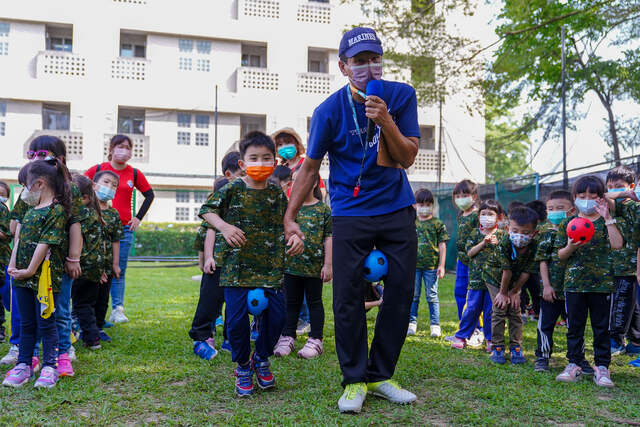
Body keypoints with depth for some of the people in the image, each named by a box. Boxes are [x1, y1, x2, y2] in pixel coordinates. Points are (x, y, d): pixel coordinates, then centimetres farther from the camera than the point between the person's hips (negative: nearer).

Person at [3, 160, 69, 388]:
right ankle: (23, 366, 22)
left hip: (45, 276, -8)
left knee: (46, 323, 1)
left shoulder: (56, 210, -12)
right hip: (23, 276, 8)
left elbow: (45, 244, -16)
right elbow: (19, 238, 13)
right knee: (26, 324, 14)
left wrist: (30, 270, -16)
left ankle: (49, 367, 11)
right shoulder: (31, 209, 14)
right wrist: (13, 265, 3)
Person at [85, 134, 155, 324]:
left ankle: (117, 310, 7)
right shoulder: (97, 170, 0)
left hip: (124, 229, 1)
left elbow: (149, 195, 17)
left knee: (119, 271, 3)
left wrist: (138, 218, 10)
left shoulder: (134, 174, 5)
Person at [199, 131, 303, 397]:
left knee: (276, 315, 0)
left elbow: (286, 220, 19)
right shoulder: (232, 190, -4)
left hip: (271, 268, 3)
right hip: (237, 267, -3)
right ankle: (242, 366, 20)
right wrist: (224, 227, -15)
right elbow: (207, 210, 1)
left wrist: (295, 236, 0)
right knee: (237, 318, -4)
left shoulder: (277, 194, 7)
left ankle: (261, 358, 28)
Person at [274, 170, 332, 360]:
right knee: (291, 302, 11)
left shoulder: (323, 210, -3)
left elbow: (329, 238, -4)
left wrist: (328, 265, -8)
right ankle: (287, 337, 21)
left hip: (314, 266, -3)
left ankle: (315, 340, 15)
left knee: (314, 302, 9)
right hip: (290, 265, 3)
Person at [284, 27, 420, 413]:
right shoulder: (329, 110, -8)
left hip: (398, 210, 3)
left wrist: (385, 121, -22)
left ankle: (381, 375, 18)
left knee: (401, 293, 3)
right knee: (349, 298, -5)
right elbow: (310, 167, -1)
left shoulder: (401, 96, -3)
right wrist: (290, 217, -3)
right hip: (350, 214, -2)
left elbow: (408, 157, -6)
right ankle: (354, 381, 9)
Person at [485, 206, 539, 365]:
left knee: (515, 312, 0)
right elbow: (506, 270, -26)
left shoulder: (533, 247, -25)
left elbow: (526, 272, -17)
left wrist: (514, 292, -12)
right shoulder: (504, 244, -33)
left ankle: (516, 347, 10)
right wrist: (503, 292, -18)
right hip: (495, 278, -3)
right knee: (499, 310, -8)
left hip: (515, 281, 3)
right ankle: (497, 347, 0)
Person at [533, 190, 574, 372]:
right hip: (552, 288, -2)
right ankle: (542, 357, 19)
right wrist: (546, 285, -10)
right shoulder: (546, 231, -2)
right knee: (546, 323, 6)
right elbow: (542, 260, -5)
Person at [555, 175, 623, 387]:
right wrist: (570, 247, -16)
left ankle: (602, 366, 15)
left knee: (602, 327, 6)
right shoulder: (568, 223, 5)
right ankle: (574, 364, 18)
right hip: (574, 282, 1)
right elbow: (560, 255, 6)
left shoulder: (606, 222, 2)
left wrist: (607, 218, -17)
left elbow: (617, 244, -15)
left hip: (602, 282, -1)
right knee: (574, 326, 8)